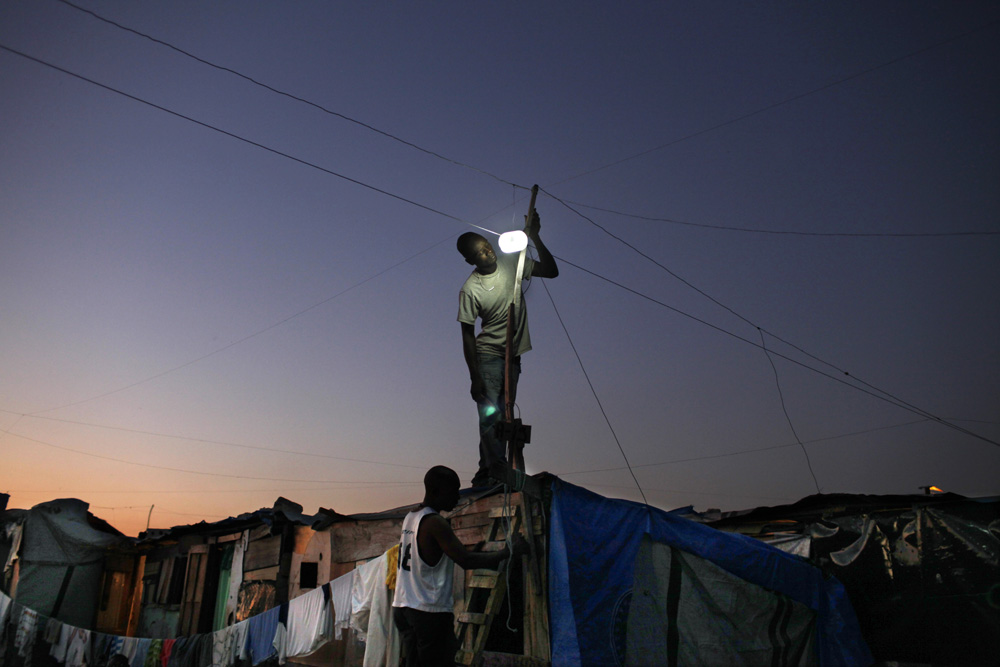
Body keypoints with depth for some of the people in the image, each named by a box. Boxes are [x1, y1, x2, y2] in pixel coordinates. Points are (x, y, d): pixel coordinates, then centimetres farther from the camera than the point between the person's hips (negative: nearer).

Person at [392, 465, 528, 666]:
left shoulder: (410, 517, 13)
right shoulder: (435, 523, -15)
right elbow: (466, 560, -21)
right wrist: (510, 552, -15)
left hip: (402, 607, 9)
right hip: (430, 612, -9)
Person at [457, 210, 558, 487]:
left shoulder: (511, 263, -3)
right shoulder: (470, 291, -15)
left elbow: (551, 271, 2)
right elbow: (468, 335, -12)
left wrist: (535, 238, -11)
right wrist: (475, 377, -15)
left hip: (513, 355, 5)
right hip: (488, 356, -5)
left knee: (503, 415, 7)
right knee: (491, 415, -14)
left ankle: (488, 472, 14)